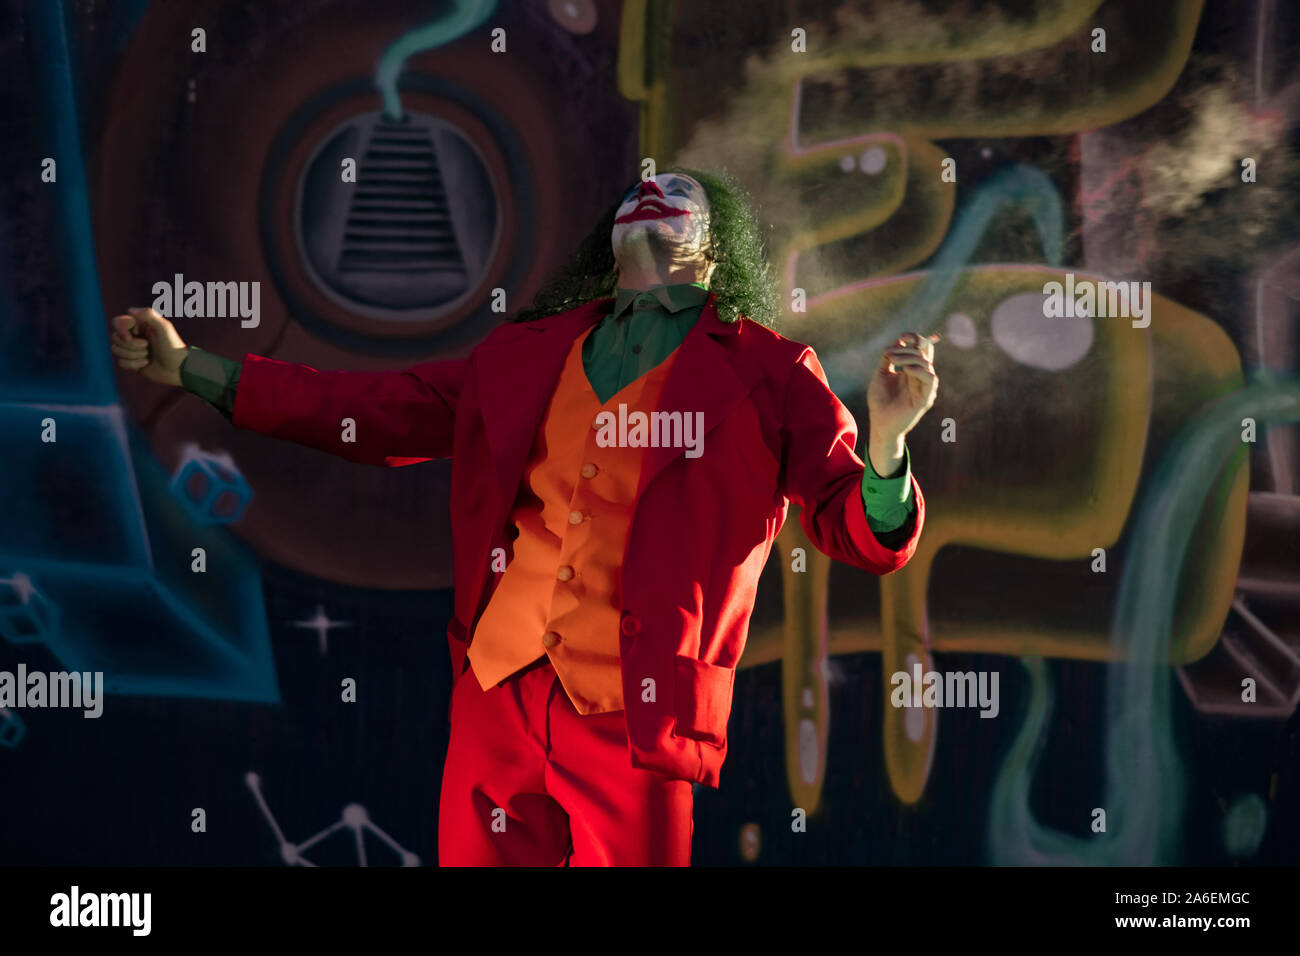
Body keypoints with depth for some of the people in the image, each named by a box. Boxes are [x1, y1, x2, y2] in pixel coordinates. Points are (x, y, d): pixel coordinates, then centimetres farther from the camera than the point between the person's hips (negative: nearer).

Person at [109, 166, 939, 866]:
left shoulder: (770, 374, 5)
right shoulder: (523, 359, 16)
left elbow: (867, 537, -1)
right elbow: (376, 412, 20)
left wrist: (887, 436, -23)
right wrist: (191, 367, 18)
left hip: (634, 718, -3)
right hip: (499, 698, 4)